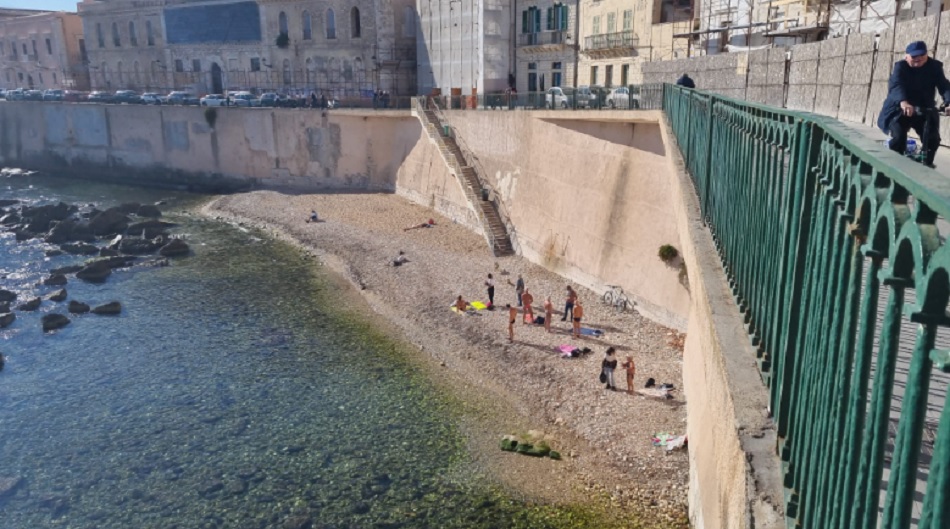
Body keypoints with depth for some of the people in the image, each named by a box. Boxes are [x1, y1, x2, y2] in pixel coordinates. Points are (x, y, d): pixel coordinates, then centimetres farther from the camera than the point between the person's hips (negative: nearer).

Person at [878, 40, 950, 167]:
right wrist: (903, 102, -51)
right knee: (898, 138, -22)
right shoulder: (900, 66, -11)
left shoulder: (934, 66, -2)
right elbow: (896, 85, -30)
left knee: (933, 139, -9)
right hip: (900, 110, -3)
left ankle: (926, 164, 14)